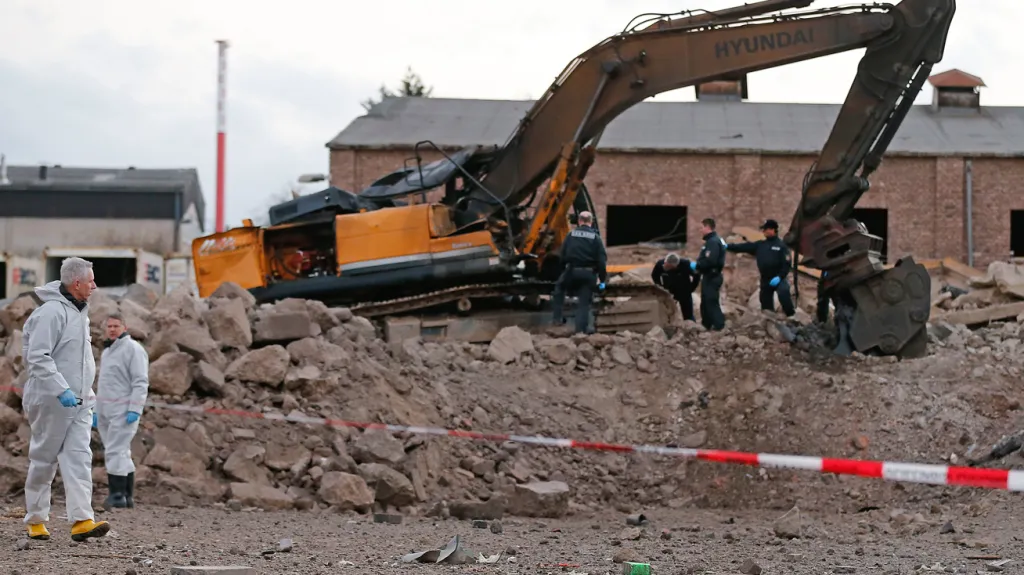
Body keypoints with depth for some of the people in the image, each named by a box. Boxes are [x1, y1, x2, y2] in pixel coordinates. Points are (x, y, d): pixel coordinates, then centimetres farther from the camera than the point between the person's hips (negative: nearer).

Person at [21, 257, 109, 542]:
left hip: (79, 401, 8)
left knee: (80, 458, -5)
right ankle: (36, 520, 14)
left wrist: (87, 394, 22)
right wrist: (61, 390, -28)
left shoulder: (79, 311, 15)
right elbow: (38, 357, -22)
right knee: (43, 461, 3)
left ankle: (82, 520, -13)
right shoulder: (51, 311, -16)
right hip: (52, 401, -8)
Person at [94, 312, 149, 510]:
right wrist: (95, 410, 20)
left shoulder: (133, 349, -7)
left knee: (115, 452, -14)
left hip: (123, 411, -9)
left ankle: (117, 495, -14)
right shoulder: (107, 351, 21)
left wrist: (135, 410, -22)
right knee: (121, 454, 9)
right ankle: (127, 496, 11)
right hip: (106, 412, 9)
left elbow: (140, 382, -14)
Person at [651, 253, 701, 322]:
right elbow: (654, 276, -2)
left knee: (688, 316, 6)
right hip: (669, 293, 1)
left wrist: (691, 289, -6)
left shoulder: (685, 264, -31)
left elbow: (696, 275, -11)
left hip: (684, 293, -1)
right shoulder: (660, 264, -26)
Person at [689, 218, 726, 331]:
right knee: (705, 303, 17)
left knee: (712, 303, -10)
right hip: (710, 277, 11)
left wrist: (696, 265, -17)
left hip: (711, 278, -11)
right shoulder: (712, 240, 15)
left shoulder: (713, 242, -19)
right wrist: (697, 264, 8)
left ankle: (719, 326, -10)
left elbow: (710, 261, -28)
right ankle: (706, 325, 26)